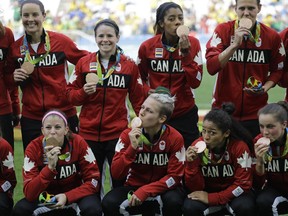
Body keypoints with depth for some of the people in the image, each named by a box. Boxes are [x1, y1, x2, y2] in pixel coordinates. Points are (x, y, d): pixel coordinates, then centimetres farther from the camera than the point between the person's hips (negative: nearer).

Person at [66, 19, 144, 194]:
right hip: (88, 133, 1)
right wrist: (84, 92, -11)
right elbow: (71, 95, 9)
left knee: (120, 181, -2)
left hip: (118, 133, -1)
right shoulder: (84, 63, 6)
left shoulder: (129, 65, 4)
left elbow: (138, 99, 9)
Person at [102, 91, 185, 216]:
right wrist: (132, 147, -27)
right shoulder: (128, 135, -9)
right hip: (134, 187, 1)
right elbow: (116, 174, -14)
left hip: (162, 189, -1)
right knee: (109, 203, -27)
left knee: (173, 202, -35)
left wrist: (145, 191, -23)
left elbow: (175, 176, -13)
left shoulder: (175, 138, -13)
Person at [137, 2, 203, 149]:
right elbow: (140, 77, 13)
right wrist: (147, 91, -6)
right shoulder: (147, 47, -4)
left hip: (185, 114, 0)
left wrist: (185, 52, -21)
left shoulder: (193, 43, -6)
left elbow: (195, 82, -14)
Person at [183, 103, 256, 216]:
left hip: (233, 193, -2)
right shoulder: (197, 146, -15)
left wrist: (211, 198, -24)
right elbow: (195, 188, -13)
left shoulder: (240, 147, -21)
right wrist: (192, 163, -30)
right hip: (207, 191, 2)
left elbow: (243, 184, -18)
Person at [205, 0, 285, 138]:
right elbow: (211, 67, -16)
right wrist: (235, 44, -24)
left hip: (255, 114, 1)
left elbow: (277, 70, 12)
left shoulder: (272, 37, -1)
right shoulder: (223, 30, -6)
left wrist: (266, 87, -7)